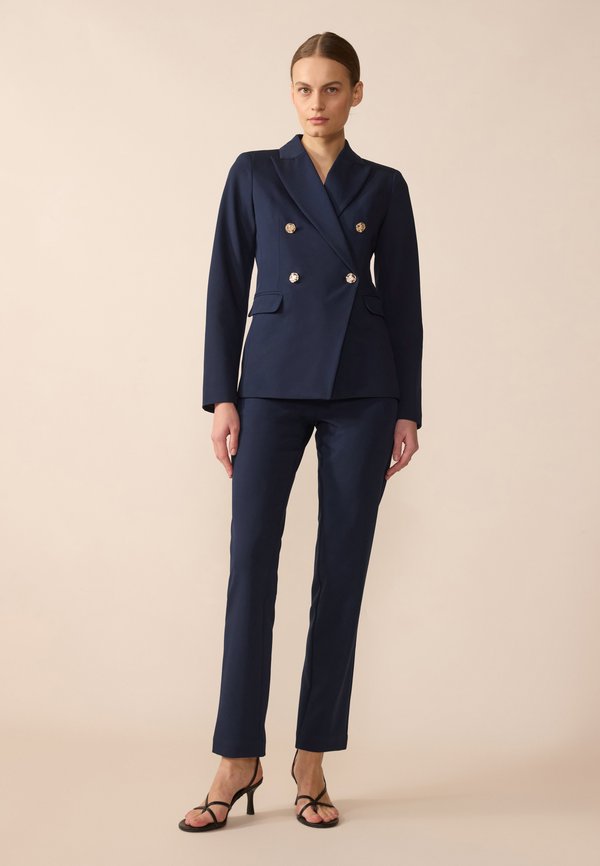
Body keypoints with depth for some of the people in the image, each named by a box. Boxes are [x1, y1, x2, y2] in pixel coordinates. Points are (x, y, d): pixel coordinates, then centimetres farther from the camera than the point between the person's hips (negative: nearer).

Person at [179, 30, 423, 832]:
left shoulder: (384, 187, 9)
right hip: (274, 383, -1)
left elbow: (403, 302, 7)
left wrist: (407, 411, 1)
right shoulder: (254, 174, 7)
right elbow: (227, 289, 4)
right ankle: (239, 757, 5)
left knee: (342, 569, 2)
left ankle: (313, 757, 13)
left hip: (363, 389, 1)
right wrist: (221, 397, -4)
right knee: (252, 561, -6)